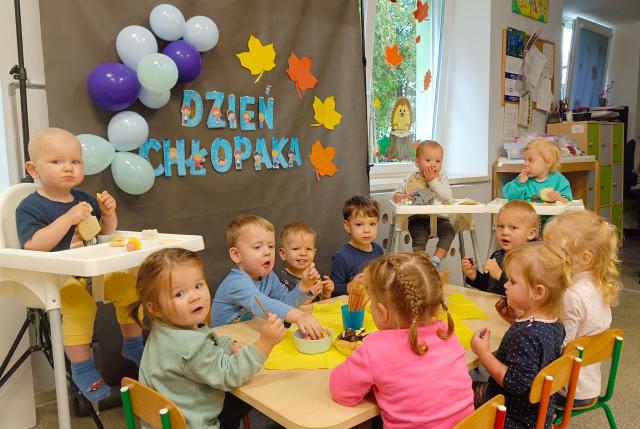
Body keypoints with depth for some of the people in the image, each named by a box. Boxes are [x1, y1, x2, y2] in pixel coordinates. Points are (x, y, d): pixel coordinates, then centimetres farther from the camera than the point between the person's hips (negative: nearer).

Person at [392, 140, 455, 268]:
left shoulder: (442, 178, 6)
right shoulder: (411, 179, 7)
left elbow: (447, 197, -11)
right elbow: (397, 192, 12)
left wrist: (433, 180, -13)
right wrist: (400, 196, -13)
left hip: (439, 217, 2)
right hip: (418, 218, -1)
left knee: (449, 231, -24)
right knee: (419, 238, -26)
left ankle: (436, 259, -15)